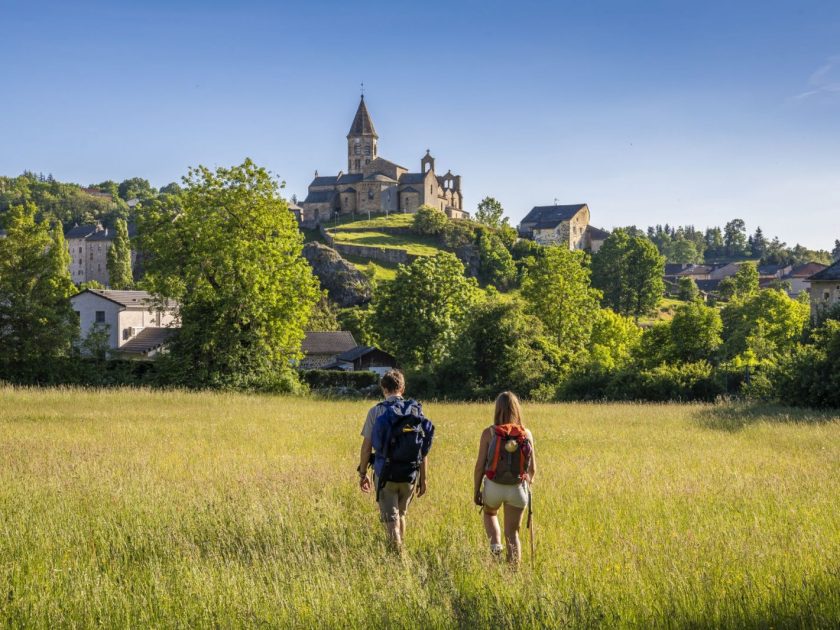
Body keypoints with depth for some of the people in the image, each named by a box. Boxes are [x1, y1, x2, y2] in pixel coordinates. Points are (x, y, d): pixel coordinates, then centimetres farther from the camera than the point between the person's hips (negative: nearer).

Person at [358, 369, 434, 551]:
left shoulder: (376, 411, -5)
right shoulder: (417, 411, 2)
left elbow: (367, 446, -5)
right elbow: (424, 451, 2)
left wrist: (363, 473, 6)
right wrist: (423, 479, 9)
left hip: (385, 474, -3)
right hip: (410, 474, 3)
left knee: (390, 517, 1)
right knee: (401, 514, 22)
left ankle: (397, 550, -14)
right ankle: (401, 547, 30)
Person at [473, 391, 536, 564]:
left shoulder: (489, 433, -9)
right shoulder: (526, 434, -4)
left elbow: (480, 465, -7)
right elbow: (532, 468, 2)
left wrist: (476, 490, 6)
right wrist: (529, 482, 23)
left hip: (494, 487, -1)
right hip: (518, 489, 1)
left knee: (490, 513, 31)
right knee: (512, 533, 12)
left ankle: (495, 544, 7)